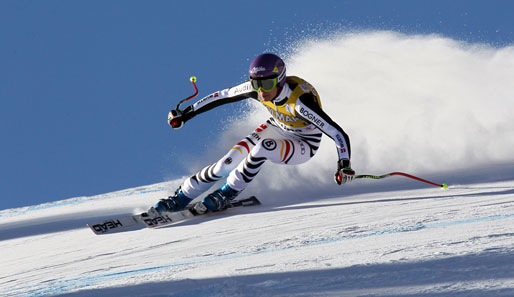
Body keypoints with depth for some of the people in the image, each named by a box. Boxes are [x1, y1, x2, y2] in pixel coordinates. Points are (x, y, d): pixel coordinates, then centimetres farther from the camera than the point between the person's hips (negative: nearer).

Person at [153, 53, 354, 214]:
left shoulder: (300, 101, -38)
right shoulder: (256, 88, -22)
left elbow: (337, 133, -39)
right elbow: (220, 97, -6)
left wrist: (344, 165, -53)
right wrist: (186, 114, 0)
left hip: (303, 146, -5)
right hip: (275, 129, 5)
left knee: (263, 148, -34)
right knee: (228, 163, -13)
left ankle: (226, 194, -14)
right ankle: (181, 198, 3)